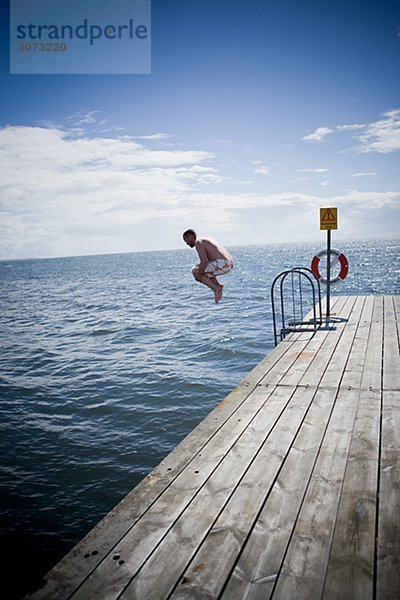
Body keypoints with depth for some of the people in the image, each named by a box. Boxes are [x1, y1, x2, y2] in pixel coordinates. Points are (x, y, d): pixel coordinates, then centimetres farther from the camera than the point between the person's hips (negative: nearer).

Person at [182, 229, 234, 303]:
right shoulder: (207, 240, 27)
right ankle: (218, 285, 9)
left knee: (195, 271, 6)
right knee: (205, 269, 31)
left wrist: (198, 275, -4)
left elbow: (204, 261, -15)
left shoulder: (198, 242, -3)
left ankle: (216, 288, -4)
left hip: (222, 264, -9)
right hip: (229, 264, 9)